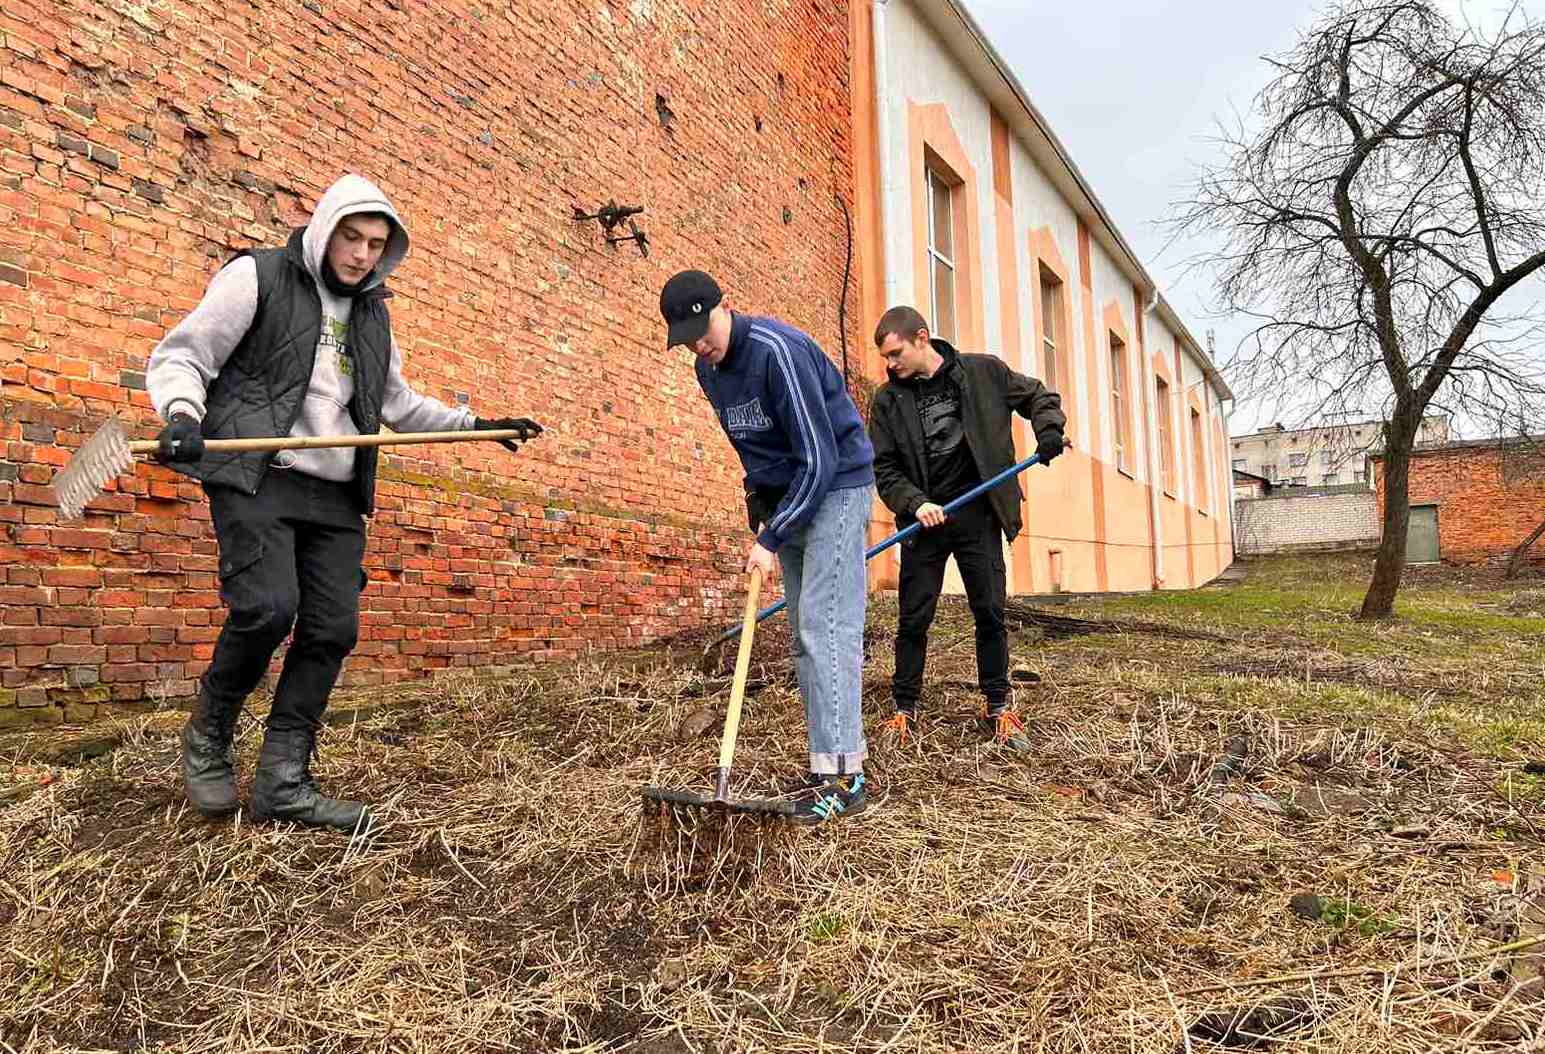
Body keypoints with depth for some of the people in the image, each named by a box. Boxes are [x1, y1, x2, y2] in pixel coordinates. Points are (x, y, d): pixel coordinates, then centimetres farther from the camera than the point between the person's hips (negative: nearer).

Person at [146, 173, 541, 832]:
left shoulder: (372, 314, 20)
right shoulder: (258, 277, 3)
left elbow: (399, 403, 31)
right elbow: (180, 356, 0)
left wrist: (477, 424, 26)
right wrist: (183, 413, -21)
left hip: (336, 495, 6)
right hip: (257, 476, -6)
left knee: (332, 629, -3)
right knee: (268, 608, -21)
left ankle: (282, 783, 5)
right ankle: (208, 735, 7)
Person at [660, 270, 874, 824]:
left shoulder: (778, 351, -23)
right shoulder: (708, 368, 5)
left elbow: (820, 460, -25)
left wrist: (770, 539, -23)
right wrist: (758, 497, 8)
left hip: (834, 490, -9)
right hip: (787, 496, 9)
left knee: (826, 628, -15)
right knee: (804, 634, 6)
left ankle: (843, 774, -12)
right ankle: (831, 761, 12)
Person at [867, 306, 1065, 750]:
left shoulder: (984, 372, 0)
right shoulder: (888, 399, 2)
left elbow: (1038, 396, 12)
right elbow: (884, 467, 1)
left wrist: (1049, 429, -7)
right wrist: (915, 502, -14)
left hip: (977, 515, 0)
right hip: (923, 519, 1)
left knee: (990, 612, 3)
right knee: (913, 619, 1)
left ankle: (998, 709, 17)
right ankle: (905, 710, 14)